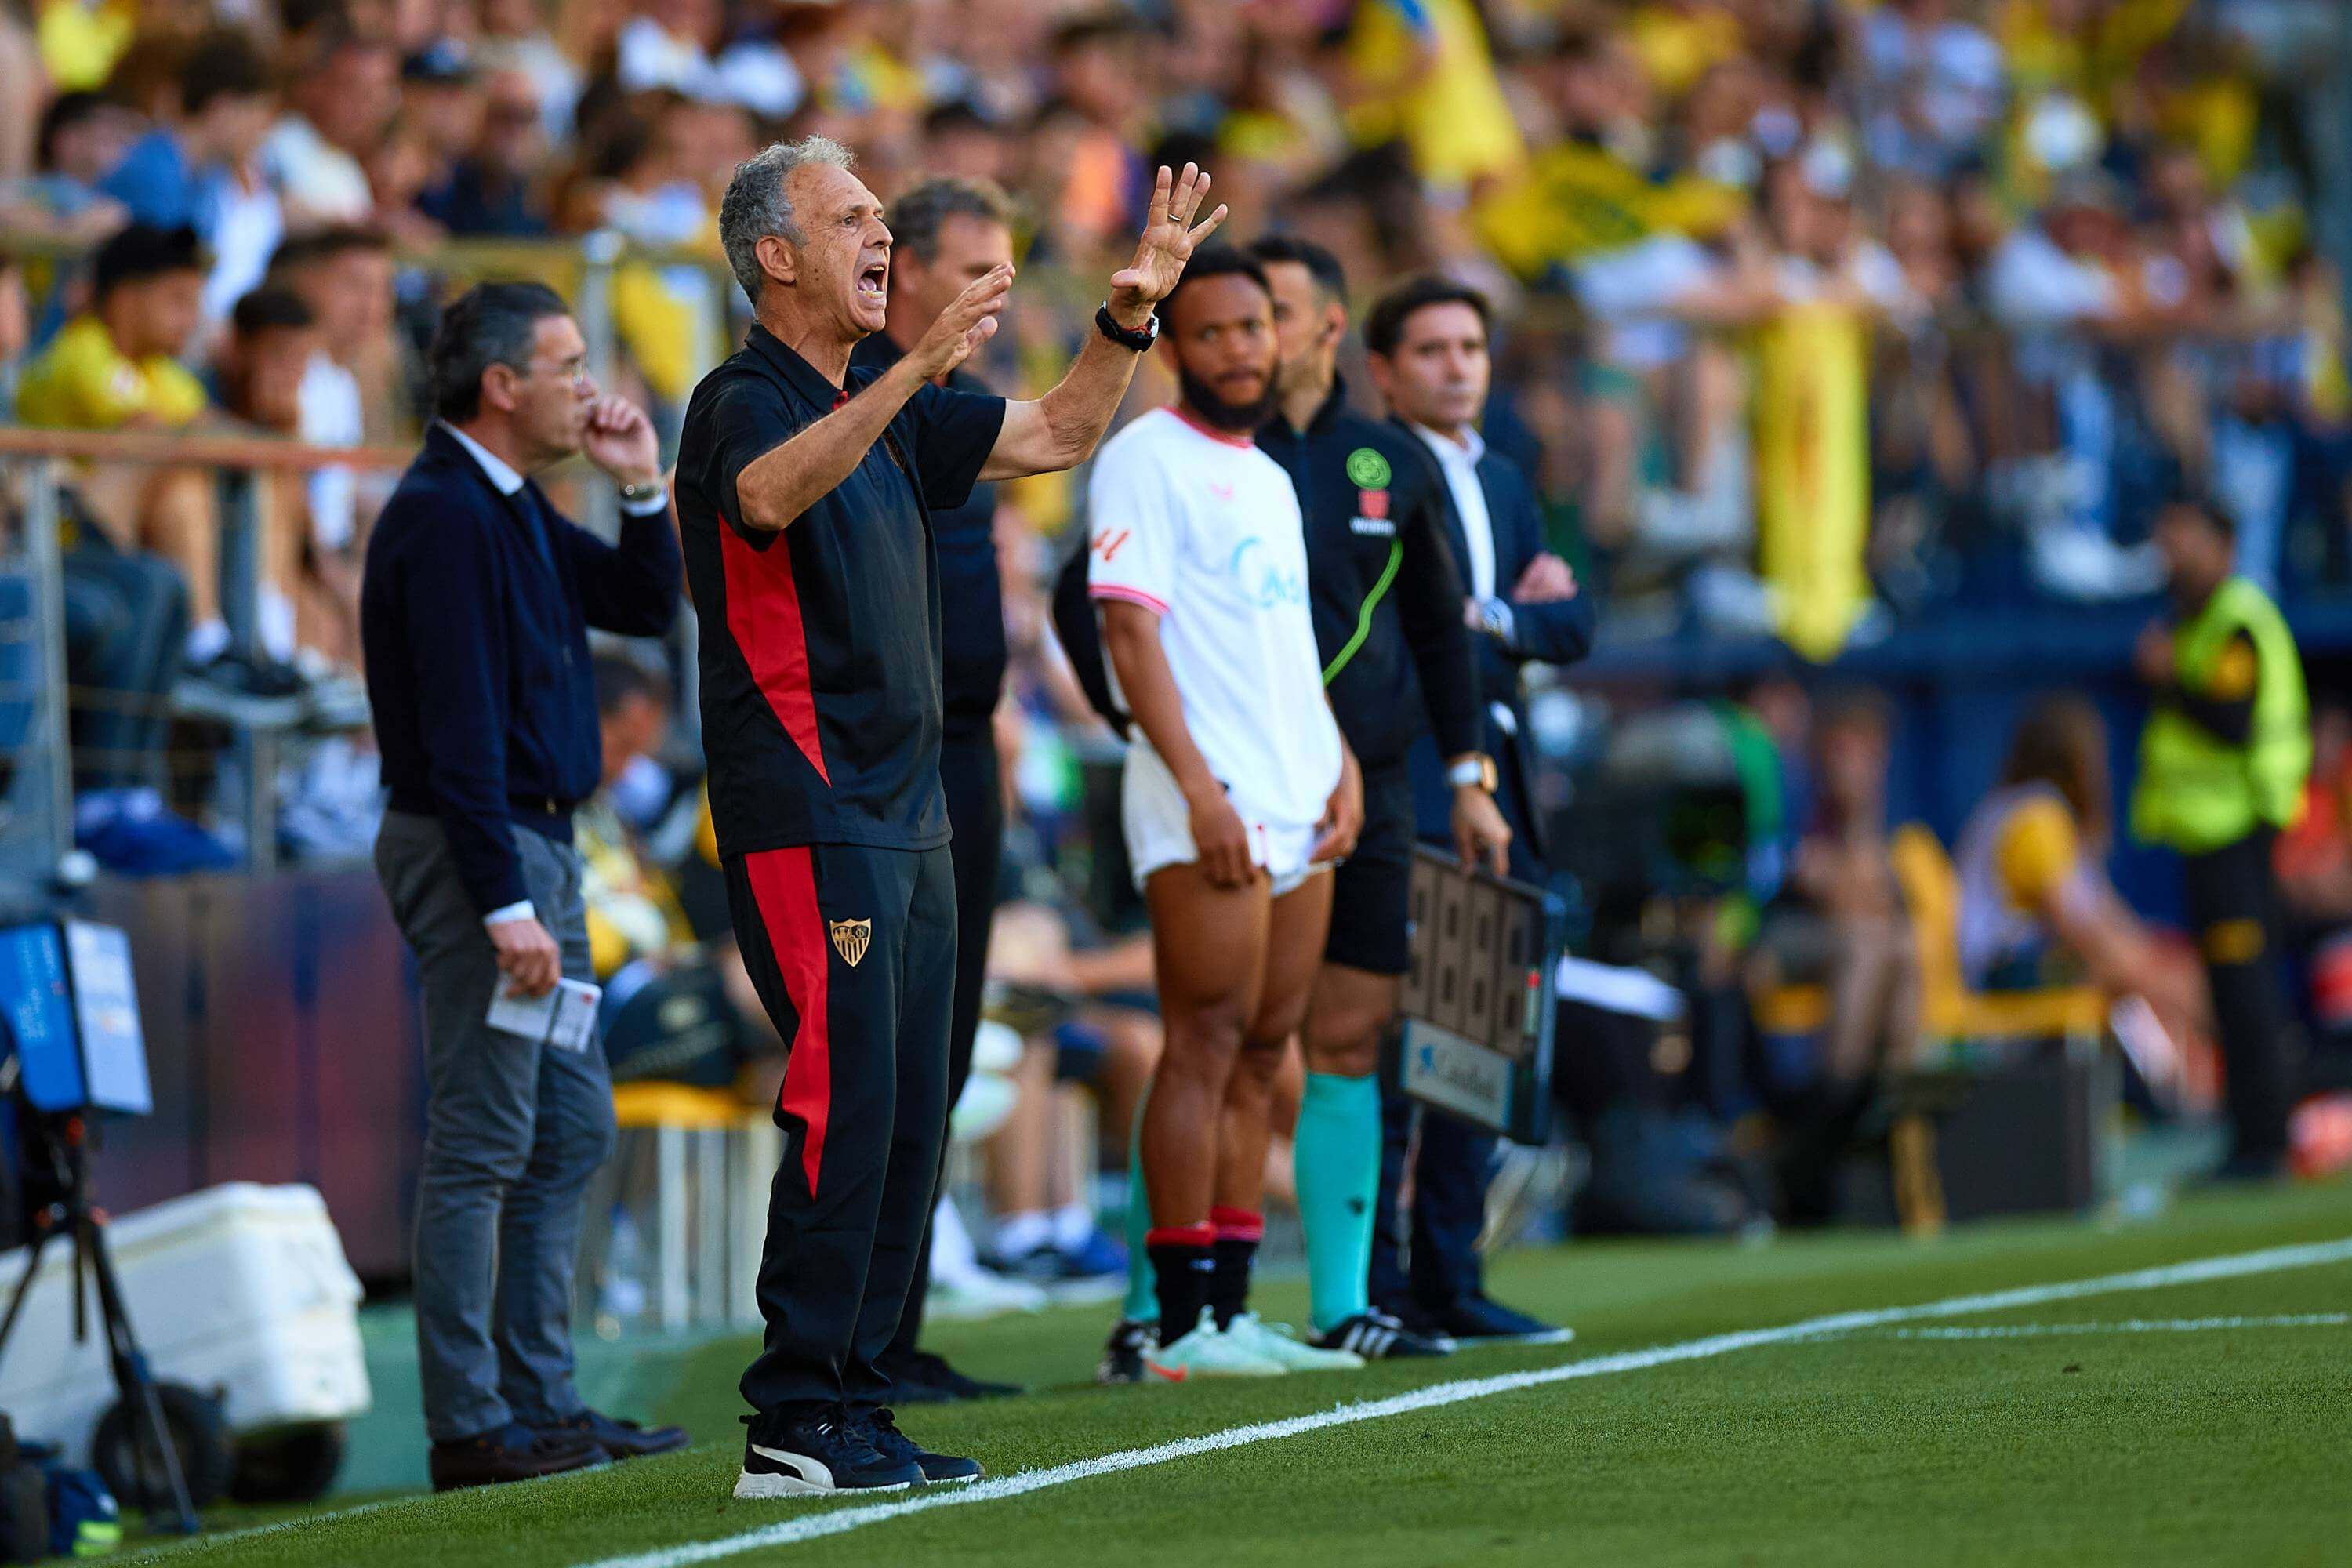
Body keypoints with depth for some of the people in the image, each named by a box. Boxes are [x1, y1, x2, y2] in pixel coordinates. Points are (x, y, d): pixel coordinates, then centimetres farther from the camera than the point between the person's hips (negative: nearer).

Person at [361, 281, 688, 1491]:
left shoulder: (515, 510, 14)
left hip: (538, 846, 11)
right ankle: (471, 1428, -5)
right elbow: (458, 730, -22)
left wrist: (642, 489, 5)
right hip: (480, 853, -10)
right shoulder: (443, 517, -17)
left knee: (572, 1128, 13)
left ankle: (540, 1402, 18)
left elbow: (645, 607, 23)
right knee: (483, 1143, -8)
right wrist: (506, 907, -24)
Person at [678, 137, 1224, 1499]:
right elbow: (771, 492, -32)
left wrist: (1131, 316, 9)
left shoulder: (890, 412, 17)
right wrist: (920, 367, -41)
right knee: (846, 1105, -14)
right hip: (805, 813, -9)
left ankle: (854, 1403, 11)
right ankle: (796, 1424, -13)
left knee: (910, 1119, 7)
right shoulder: (744, 402, -9)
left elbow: (1059, 434, 24)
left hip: (907, 815, 9)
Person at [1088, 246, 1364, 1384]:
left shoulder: (1269, 479, 21)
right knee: (1207, 1044, -11)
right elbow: (1129, 632, -12)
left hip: (1298, 808, 8)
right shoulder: (1146, 460, -4)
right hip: (1207, 810, -8)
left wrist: (1343, 764, 13)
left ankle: (1230, 1311, 8)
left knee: (1264, 1050, 6)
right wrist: (1198, 786, -19)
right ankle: (1183, 1323, -11)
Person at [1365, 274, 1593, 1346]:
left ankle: (1447, 1279, 14)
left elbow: (1571, 628, 13)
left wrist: (1483, 618, -5)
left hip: (1493, 783, 8)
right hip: (1401, 789, -8)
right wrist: (1517, 617, -6)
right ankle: (1371, 1291, -9)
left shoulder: (1501, 482, 20)